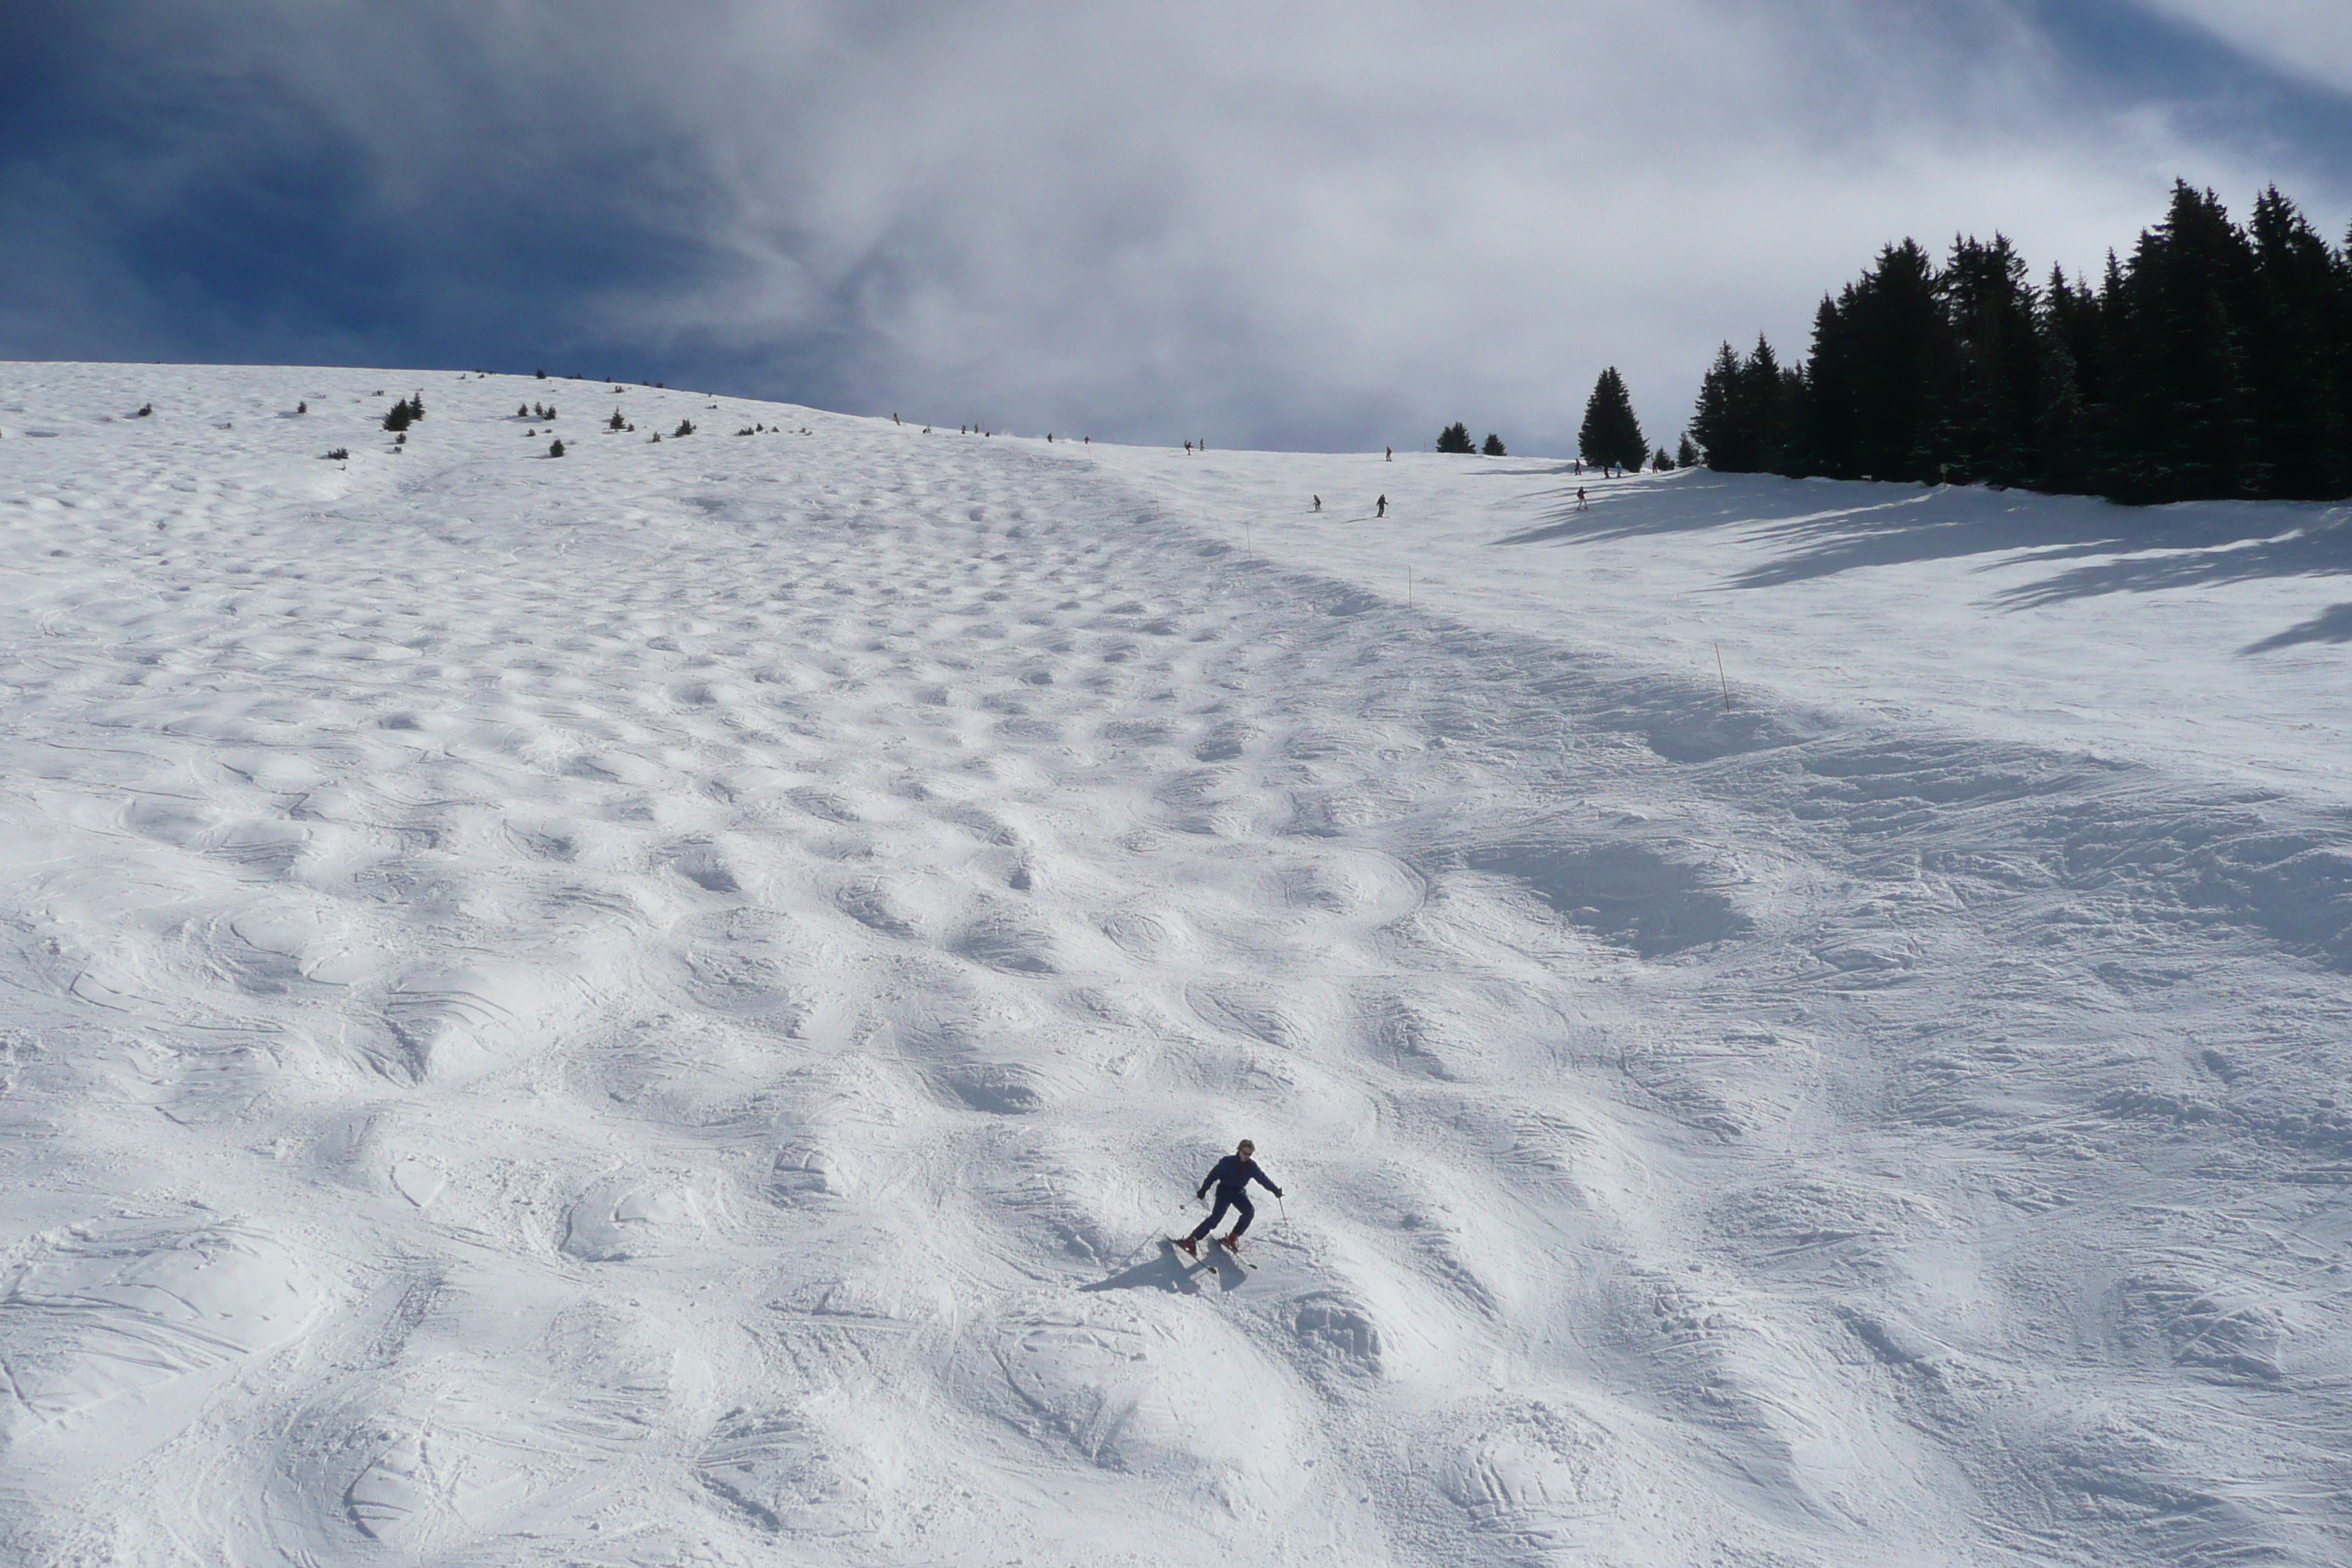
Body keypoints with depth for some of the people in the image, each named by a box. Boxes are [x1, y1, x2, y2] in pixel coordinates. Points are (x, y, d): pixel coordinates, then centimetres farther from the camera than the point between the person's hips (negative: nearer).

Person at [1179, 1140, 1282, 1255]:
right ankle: (1191, 1240, -21)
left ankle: (1233, 1237, -5)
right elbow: (1213, 1175, -13)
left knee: (1250, 1212, -20)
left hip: (1239, 1192, 5)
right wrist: (1203, 1190, -17)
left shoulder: (1251, 1166, -3)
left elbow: (1263, 1179, 5)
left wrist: (1275, 1190, 2)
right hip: (1224, 1191, -4)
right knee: (1217, 1216, -21)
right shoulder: (1228, 1161, -16)